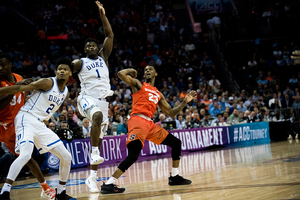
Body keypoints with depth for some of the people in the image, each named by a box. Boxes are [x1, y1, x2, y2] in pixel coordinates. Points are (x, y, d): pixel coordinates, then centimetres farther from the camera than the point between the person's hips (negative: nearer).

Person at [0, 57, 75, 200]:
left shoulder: (66, 92, 12)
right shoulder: (48, 83, -11)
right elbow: (19, 89, -12)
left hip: (40, 124, 8)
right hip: (26, 119, -8)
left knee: (66, 157, 6)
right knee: (25, 155, -31)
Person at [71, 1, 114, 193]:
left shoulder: (103, 57, 12)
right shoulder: (79, 63, 4)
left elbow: (110, 35, 5)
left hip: (102, 100, 4)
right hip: (88, 98, -4)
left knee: (99, 139, 4)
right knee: (98, 116, -40)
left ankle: (92, 178, 9)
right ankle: (95, 152, -40)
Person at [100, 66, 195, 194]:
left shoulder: (158, 94, 27)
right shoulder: (139, 85, 11)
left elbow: (171, 113, 25)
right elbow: (121, 74, -7)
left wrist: (185, 101, 17)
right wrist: (132, 71, 13)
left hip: (150, 124, 7)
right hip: (138, 121, -7)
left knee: (176, 143, 12)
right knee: (133, 155, -25)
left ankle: (174, 177, 22)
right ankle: (108, 184, -27)